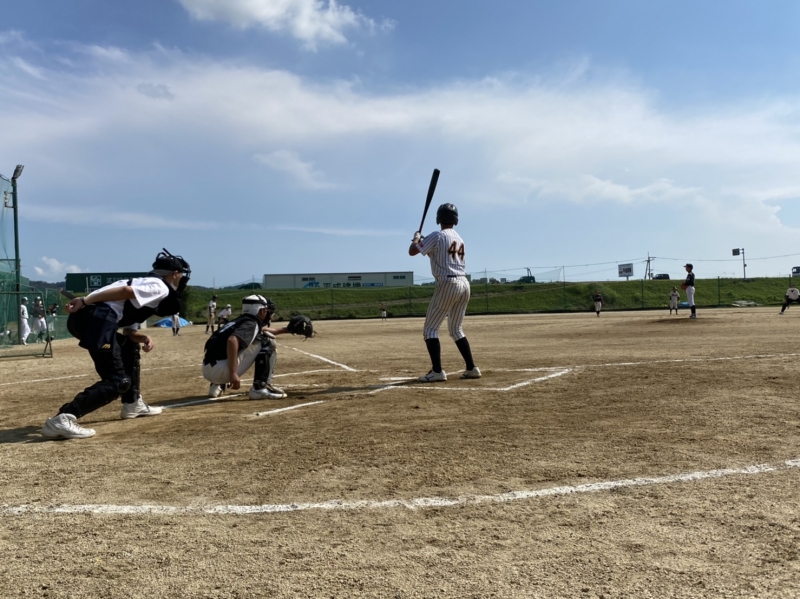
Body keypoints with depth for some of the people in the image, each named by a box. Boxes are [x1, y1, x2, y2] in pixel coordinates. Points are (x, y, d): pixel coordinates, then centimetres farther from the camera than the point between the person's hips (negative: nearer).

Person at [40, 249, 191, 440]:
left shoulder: (146, 285, 34)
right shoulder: (160, 287, 6)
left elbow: (128, 330, 29)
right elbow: (125, 291, -12)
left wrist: (143, 338, 8)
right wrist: (85, 301, -16)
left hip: (84, 317, 10)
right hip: (97, 317, -10)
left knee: (130, 347, 30)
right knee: (117, 381, -11)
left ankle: (132, 404, 34)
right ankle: (62, 419, -22)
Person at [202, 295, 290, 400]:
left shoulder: (241, 320, 22)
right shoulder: (251, 323, -4)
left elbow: (260, 330, 45)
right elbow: (232, 340, -25)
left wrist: (283, 330, 45)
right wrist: (233, 373, -25)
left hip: (207, 370, 9)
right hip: (221, 370, -9)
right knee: (267, 341, -2)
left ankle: (217, 385, 23)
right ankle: (260, 388, -7)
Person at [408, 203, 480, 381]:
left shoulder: (437, 236, -6)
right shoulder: (459, 238, 17)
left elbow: (412, 251, -6)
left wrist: (417, 238, 14)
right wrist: (425, 243, 27)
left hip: (448, 284, -8)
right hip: (464, 283, 8)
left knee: (430, 329, -1)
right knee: (456, 329, 18)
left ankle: (437, 371, -9)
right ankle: (471, 368, 14)